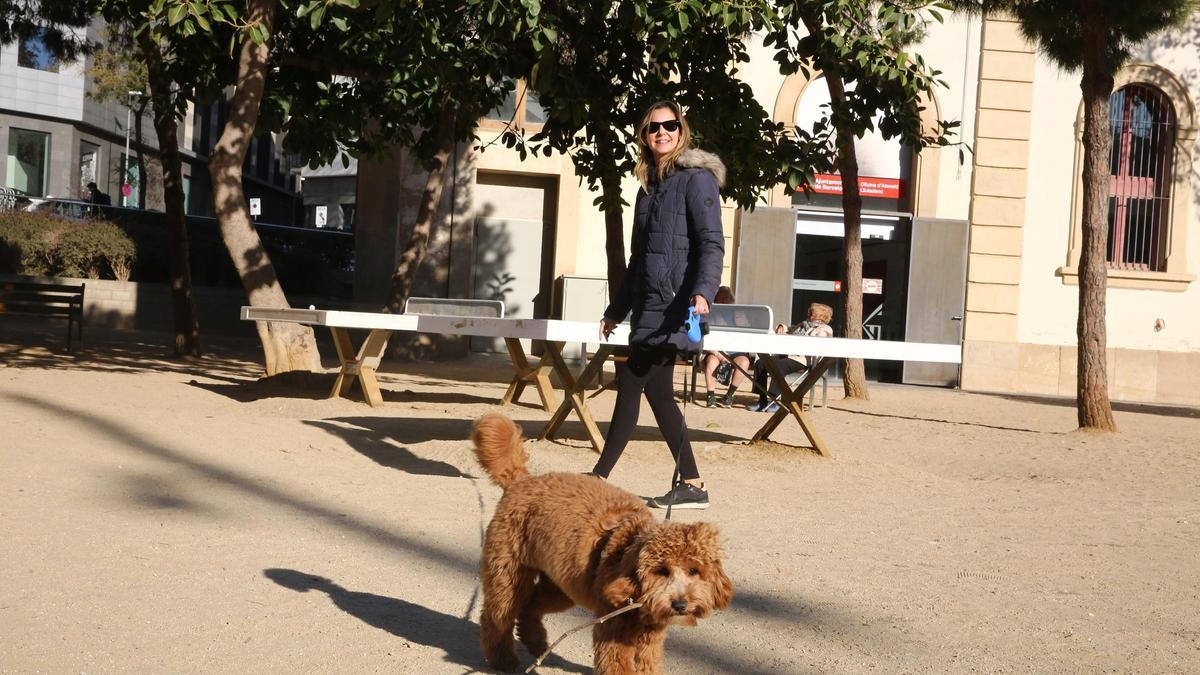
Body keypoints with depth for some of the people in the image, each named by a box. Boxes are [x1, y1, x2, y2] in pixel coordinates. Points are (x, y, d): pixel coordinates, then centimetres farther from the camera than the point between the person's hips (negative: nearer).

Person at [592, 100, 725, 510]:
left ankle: (599, 478, -2)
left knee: (630, 385, -8)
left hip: (673, 304, -9)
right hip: (648, 306, 9)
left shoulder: (697, 179, -5)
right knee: (656, 391, 7)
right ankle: (691, 485, 11)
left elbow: (712, 244, -13)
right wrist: (616, 310, 26)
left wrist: (703, 292, -30)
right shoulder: (649, 186, 19)